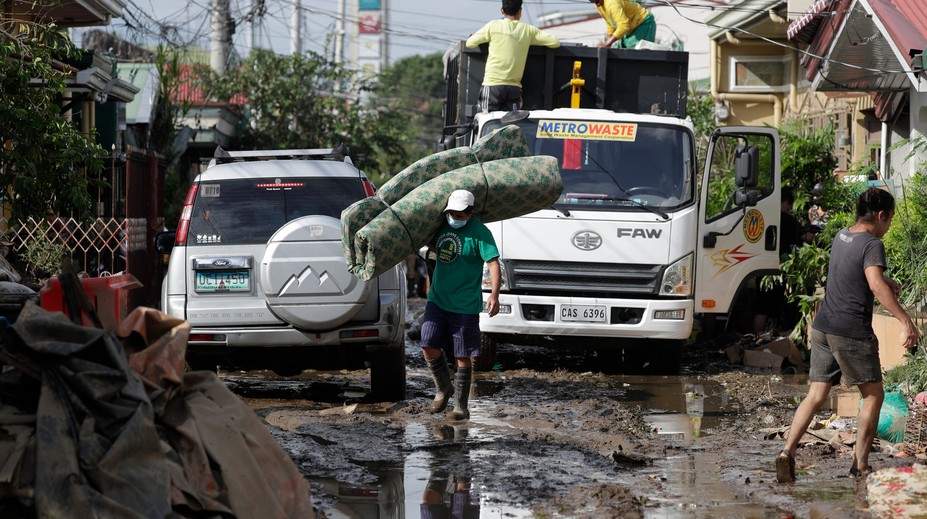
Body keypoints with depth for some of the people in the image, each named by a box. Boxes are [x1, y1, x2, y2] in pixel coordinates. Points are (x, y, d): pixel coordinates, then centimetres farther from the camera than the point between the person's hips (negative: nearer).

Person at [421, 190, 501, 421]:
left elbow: (493, 264, -19)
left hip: (465, 306, -5)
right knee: (429, 347, -4)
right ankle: (443, 388, 20)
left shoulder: (480, 233, -13)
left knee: (463, 356, 1)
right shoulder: (442, 224, 6)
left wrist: (494, 294, -31)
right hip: (437, 300, 5)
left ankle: (461, 405, 10)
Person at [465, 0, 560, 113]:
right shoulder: (529, 30, 7)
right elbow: (555, 42, 12)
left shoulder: (493, 26, 0)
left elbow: (469, 43, 9)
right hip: (514, 87, 3)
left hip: (492, 85, -3)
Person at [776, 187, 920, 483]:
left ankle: (787, 452, -11)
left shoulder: (841, 236, 13)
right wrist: (905, 320, -34)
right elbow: (876, 285, -29)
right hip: (853, 333, -7)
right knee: (873, 395, 8)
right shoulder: (872, 244, -12)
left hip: (823, 327, 7)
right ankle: (860, 465, 8)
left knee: (816, 395, 6)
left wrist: (887, 280, 46)